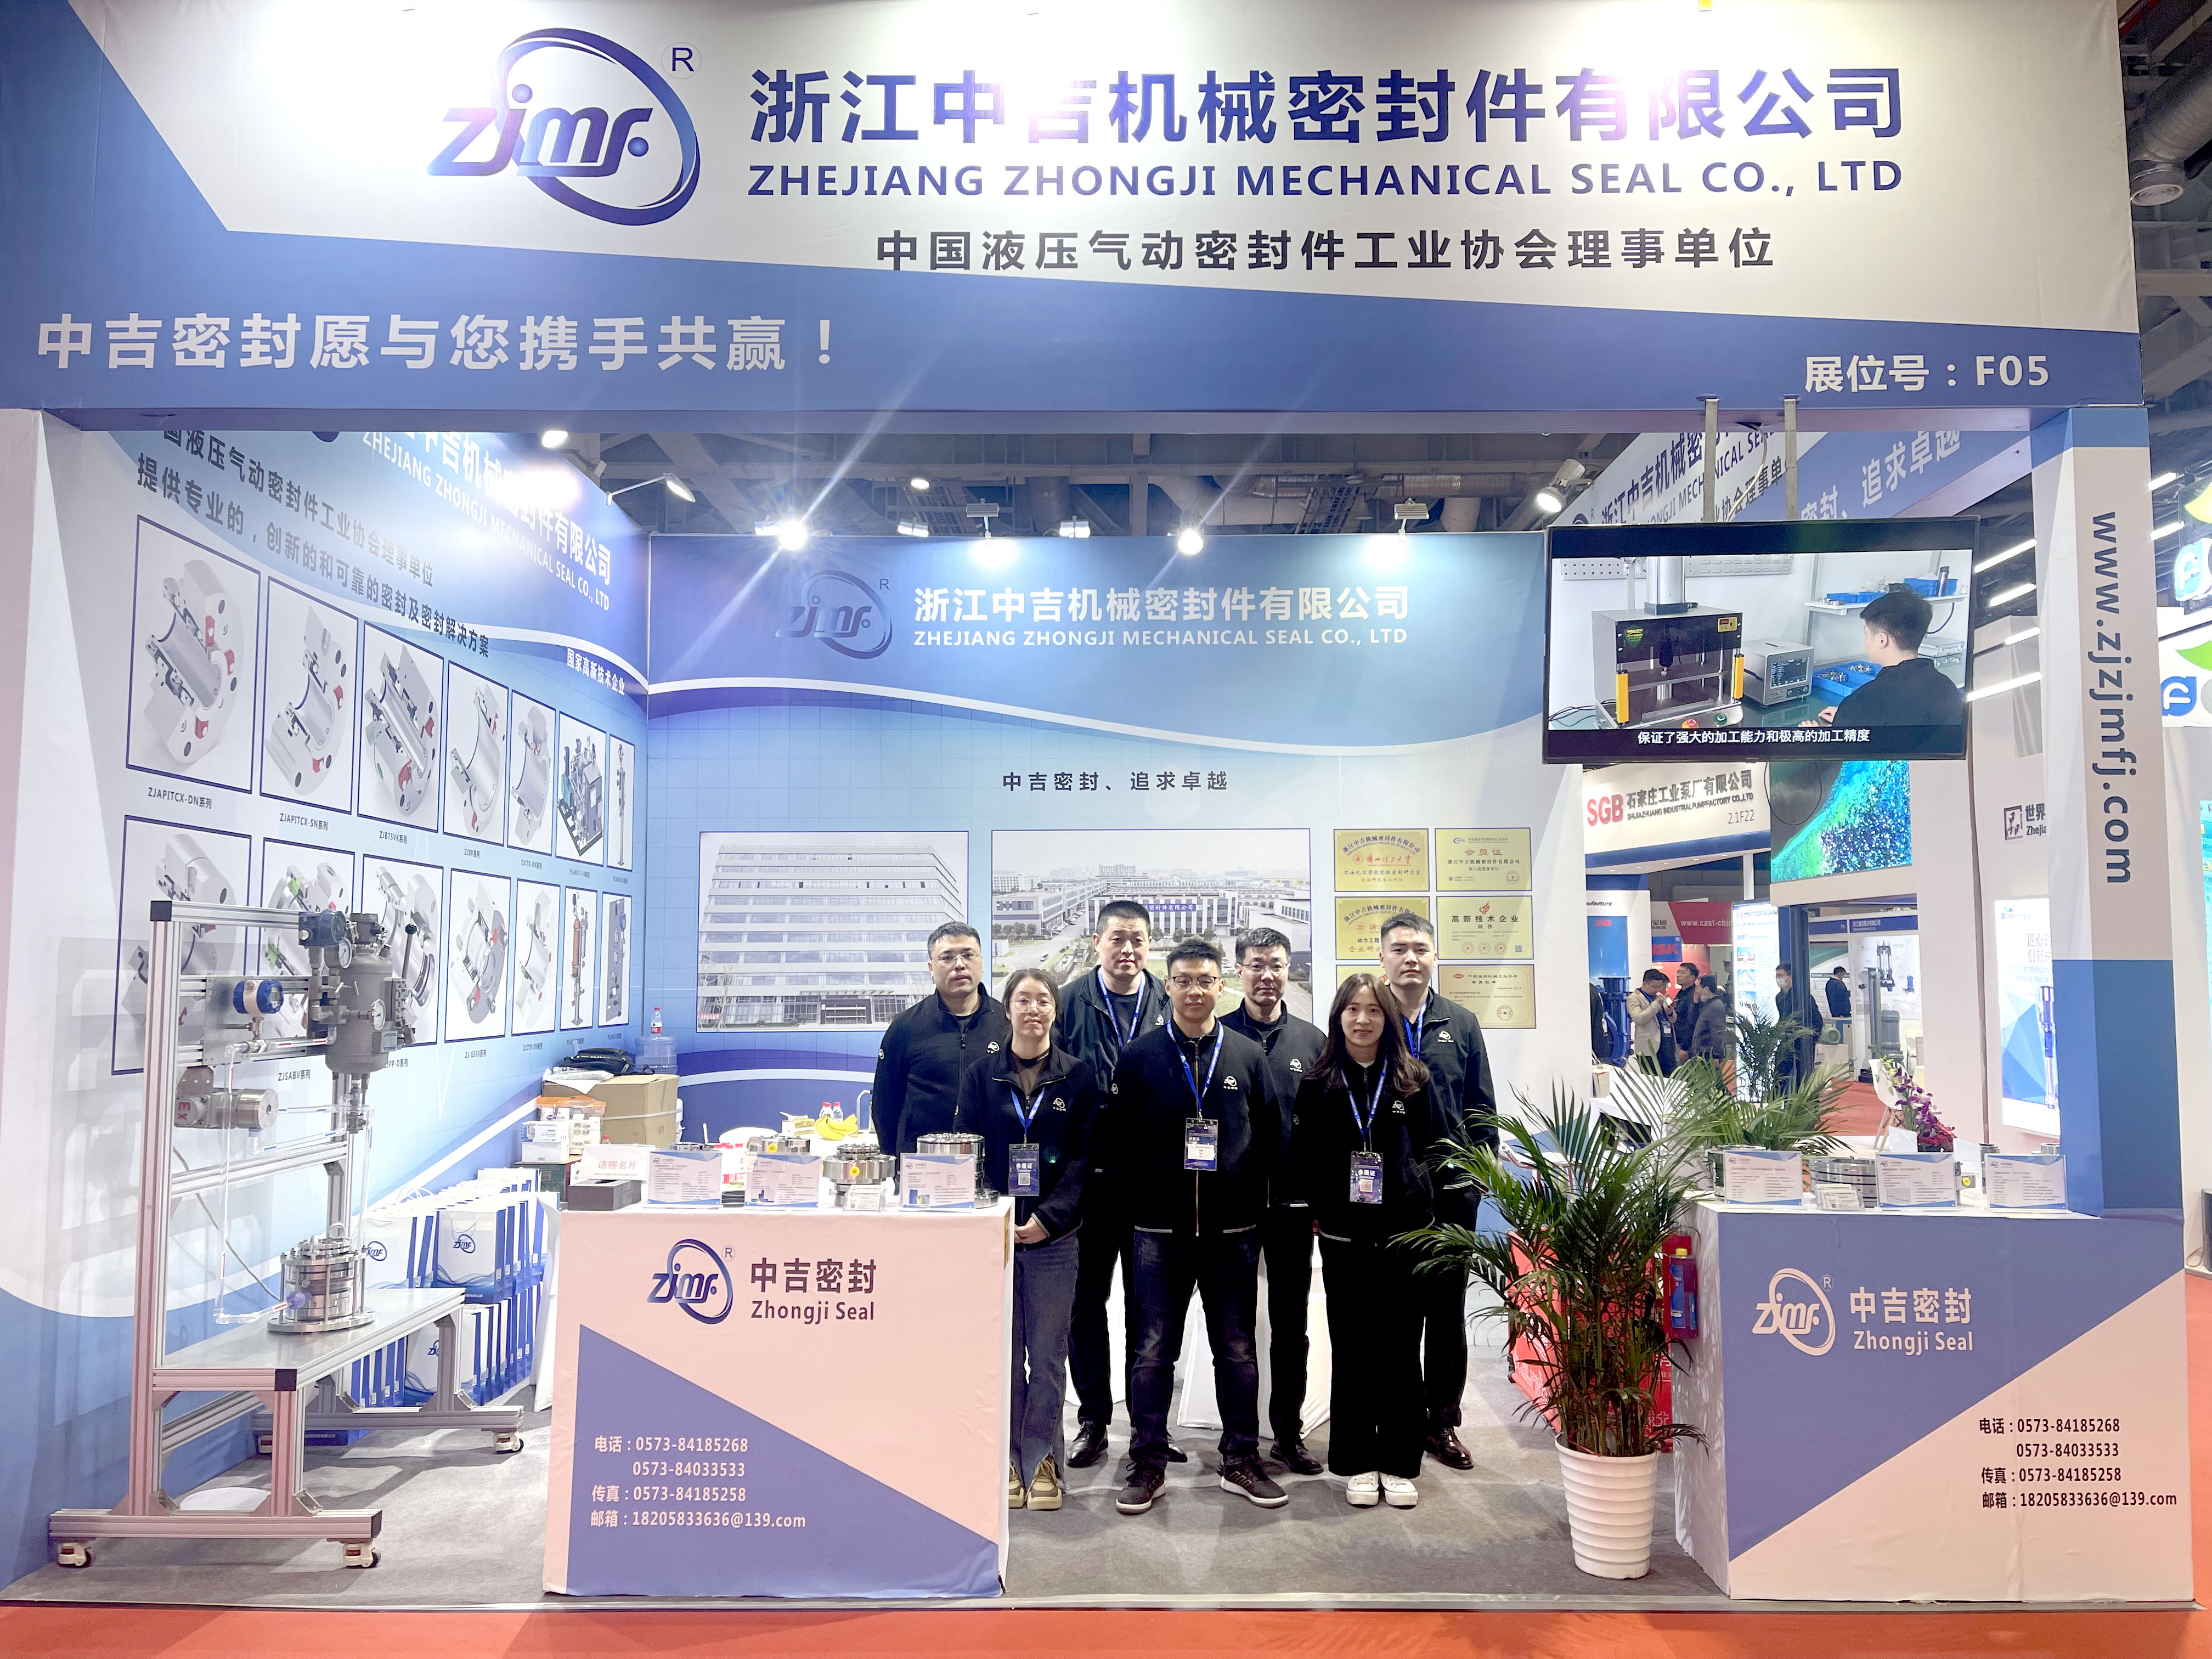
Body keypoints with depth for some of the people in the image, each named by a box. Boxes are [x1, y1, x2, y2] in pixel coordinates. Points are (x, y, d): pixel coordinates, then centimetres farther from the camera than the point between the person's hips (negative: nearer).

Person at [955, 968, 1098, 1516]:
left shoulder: (1077, 1077, 4)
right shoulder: (981, 1076, 6)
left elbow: (1083, 1157, -1)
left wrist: (1048, 1218, -13)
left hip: (1054, 1235, -1)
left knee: (1048, 1352, 3)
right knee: (1003, 1350, 5)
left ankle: (1042, 1459, 15)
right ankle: (1009, 1457, 16)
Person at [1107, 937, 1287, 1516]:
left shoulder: (1248, 1055, 5)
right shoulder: (1140, 1055, 2)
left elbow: (1271, 1136, 8)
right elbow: (1119, 1138, 3)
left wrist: (1245, 1190, 0)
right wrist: (1145, 1194, -3)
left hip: (1233, 1229, 1)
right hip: (1161, 1229, -1)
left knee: (1237, 1350, 10)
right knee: (1153, 1350, 4)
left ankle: (1241, 1463, 22)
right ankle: (1148, 1465, 16)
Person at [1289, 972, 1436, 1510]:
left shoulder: (1412, 1080, 5)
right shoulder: (1319, 1083, 3)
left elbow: (1427, 1150, 8)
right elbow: (1303, 1158, 4)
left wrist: (1413, 1196, -3)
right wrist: (1326, 1207, -5)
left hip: (1403, 1232, 1)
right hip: (1344, 1236, 0)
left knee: (1401, 1347, 5)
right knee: (1351, 1347, 6)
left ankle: (1399, 1464, 16)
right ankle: (1357, 1462, 17)